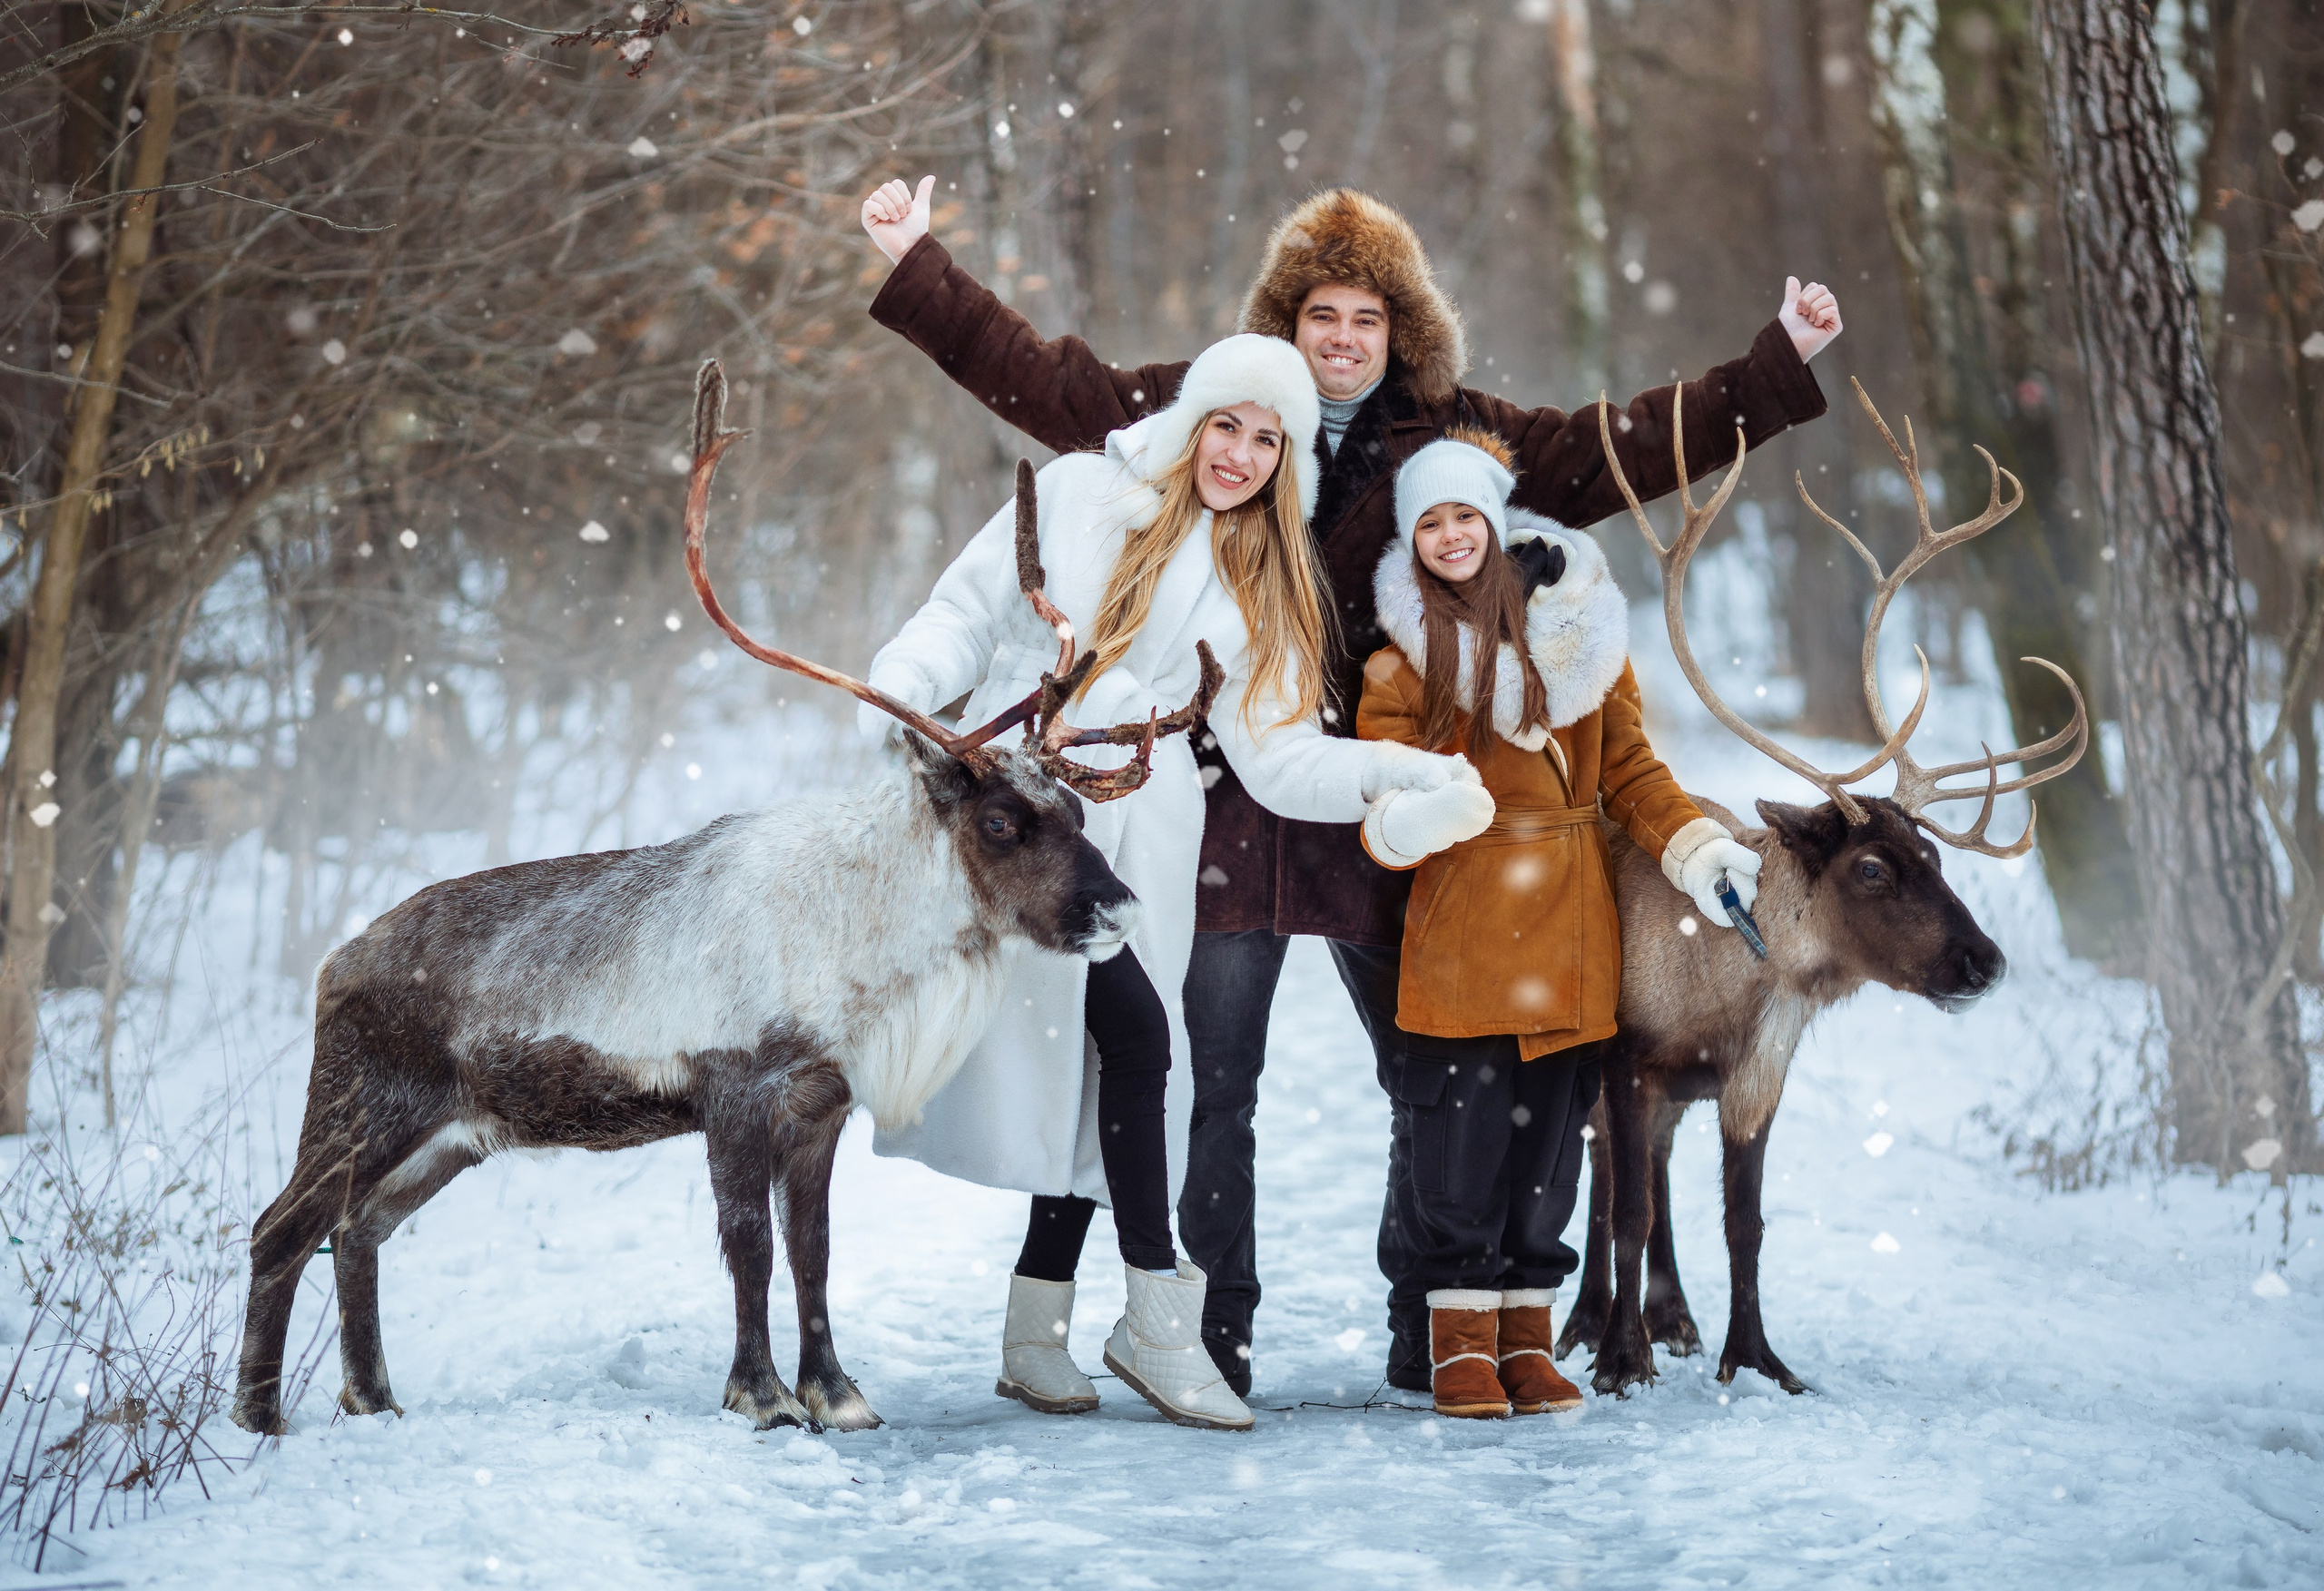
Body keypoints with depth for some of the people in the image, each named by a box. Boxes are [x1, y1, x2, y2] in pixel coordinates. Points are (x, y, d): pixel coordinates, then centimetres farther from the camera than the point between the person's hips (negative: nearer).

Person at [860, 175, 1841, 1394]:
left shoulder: (1460, 437, 8)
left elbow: (1627, 447, 11)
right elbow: (1043, 382, 9)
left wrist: (1781, 365, 8)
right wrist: (916, 267, 7)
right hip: (1229, 793, -1)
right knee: (1217, 1080, 2)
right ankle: (1215, 1330, 12)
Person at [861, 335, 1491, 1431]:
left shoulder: (1261, 587, 15)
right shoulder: (1077, 496, 6)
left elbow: (1277, 754, 7)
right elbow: (967, 613, 7)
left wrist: (1402, 775, -8)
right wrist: (895, 699, -10)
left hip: (1138, 839, 4)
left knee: (1091, 1069, 2)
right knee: (1135, 1032, -18)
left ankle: (1035, 1331, 14)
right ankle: (1159, 1320, -12)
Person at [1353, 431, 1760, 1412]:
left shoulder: (1579, 625, 10)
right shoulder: (1404, 659, 3)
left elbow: (1628, 769, 12)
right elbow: (1383, 818, -1)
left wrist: (1695, 850, -2)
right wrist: (1405, 817, -25)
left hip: (1571, 939, 3)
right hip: (1460, 936, -2)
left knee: (1549, 1136, 5)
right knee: (1459, 1146, -5)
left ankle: (1525, 1340, 15)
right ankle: (1460, 1344, 7)